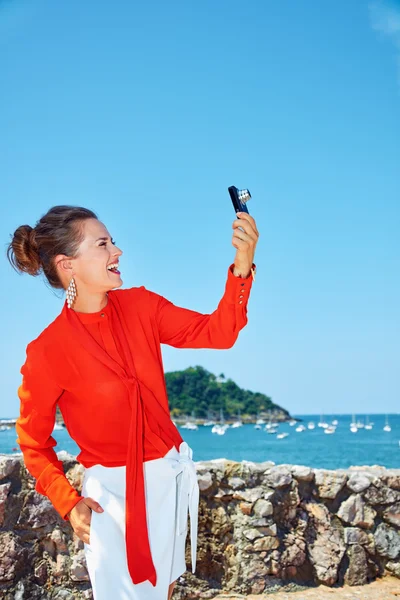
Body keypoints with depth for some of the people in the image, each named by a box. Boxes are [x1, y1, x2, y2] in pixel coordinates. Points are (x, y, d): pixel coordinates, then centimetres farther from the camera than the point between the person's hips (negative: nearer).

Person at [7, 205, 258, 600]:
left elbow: (215, 333, -9)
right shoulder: (47, 351, -17)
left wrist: (242, 268, -22)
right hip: (112, 488, -5)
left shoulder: (140, 305, -4)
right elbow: (33, 442, -5)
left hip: (171, 473, 5)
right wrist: (68, 502, -13)